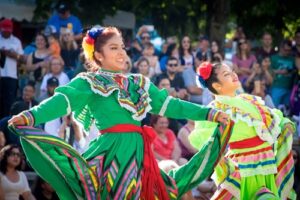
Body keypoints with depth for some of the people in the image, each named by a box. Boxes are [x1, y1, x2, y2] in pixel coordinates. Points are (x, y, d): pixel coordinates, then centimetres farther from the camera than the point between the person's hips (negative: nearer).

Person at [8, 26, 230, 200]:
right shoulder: (88, 82, 2)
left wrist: (210, 113, 19)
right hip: (111, 153, -6)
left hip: (139, 154, 6)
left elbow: (169, 104, 22)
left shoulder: (138, 83, 20)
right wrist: (31, 116, -31)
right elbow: (62, 101, -12)